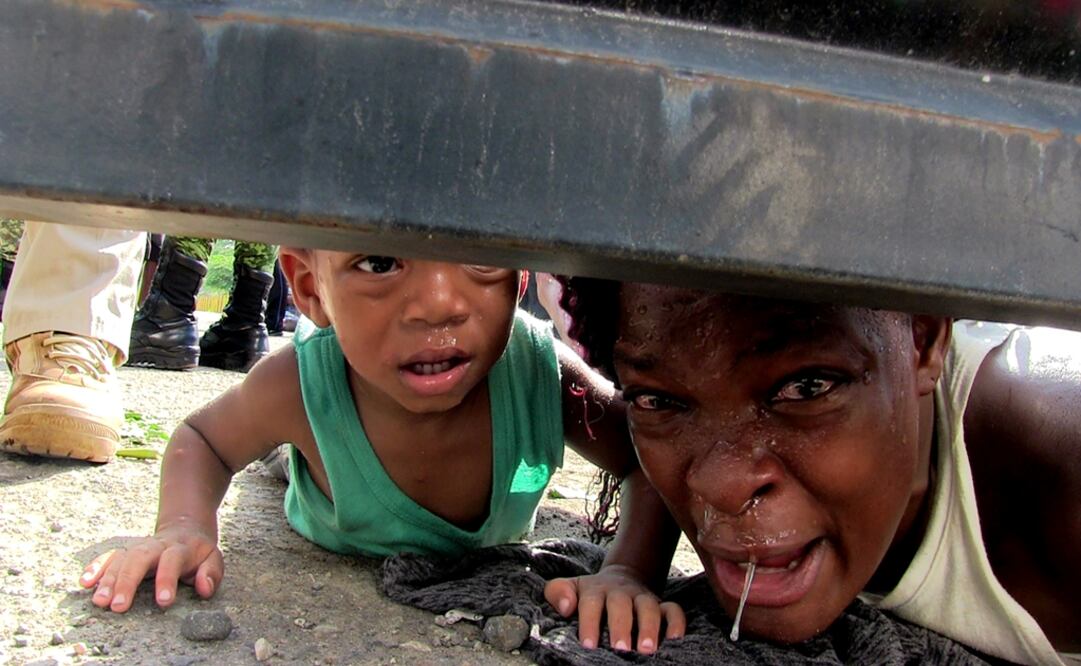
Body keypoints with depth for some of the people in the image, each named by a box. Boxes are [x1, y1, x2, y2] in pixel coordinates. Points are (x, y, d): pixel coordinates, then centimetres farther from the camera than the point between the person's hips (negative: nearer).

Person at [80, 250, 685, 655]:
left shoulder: (543, 372, -43)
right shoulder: (299, 388, -42)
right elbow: (202, 440, -20)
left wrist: (632, 571, -45)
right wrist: (185, 527, -40)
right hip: (335, 550, -1)